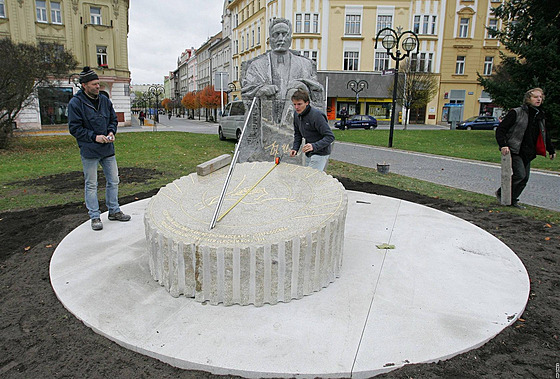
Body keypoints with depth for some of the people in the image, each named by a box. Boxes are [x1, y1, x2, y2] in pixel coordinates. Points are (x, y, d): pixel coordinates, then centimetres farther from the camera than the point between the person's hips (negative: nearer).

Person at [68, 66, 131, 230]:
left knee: (113, 180, 11)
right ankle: (95, 217, 15)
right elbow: (74, 128, -9)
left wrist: (111, 132, -2)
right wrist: (94, 137, -18)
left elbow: (113, 119, 17)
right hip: (89, 151, -5)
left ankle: (114, 211, 26)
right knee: (91, 185, 4)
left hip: (108, 149, 5)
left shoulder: (105, 100, 8)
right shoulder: (75, 103, -9)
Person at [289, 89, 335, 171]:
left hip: (320, 154, -8)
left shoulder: (317, 115, -23)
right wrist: (295, 148, -1)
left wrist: (314, 146, -38)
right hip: (308, 154, 8)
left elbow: (330, 137, -25)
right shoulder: (296, 114, 2)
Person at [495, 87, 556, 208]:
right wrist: (503, 145, -23)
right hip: (514, 151, -7)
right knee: (520, 175, -16)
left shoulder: (540, 116, 14)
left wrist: (551, 150, 28)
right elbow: (500, 130, -10)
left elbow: (545, 136, 27)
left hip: (528, 153, 7)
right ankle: (501, 193, 2)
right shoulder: (516, 113, -8)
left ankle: (512, 200, 18)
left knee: (525, 178, 6)